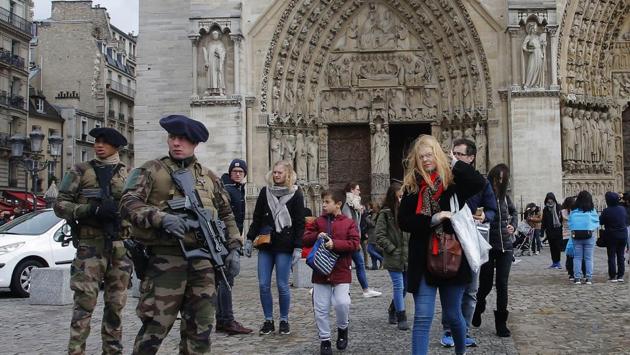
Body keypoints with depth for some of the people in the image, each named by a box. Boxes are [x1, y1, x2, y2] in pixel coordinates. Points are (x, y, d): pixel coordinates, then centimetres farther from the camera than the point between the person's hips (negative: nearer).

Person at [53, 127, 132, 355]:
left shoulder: (128, 174, 12)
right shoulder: (80, 171, 5)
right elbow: (60, 205, -1)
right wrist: (93, 210, -16)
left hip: (121, 247, 3)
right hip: (90, 246, -3)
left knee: (116, 304, 8)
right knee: (84, 303, -7)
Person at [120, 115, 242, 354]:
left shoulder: (209, 177, 17)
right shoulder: (151, 171, 4)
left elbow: (226, 215, 22)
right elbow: (128, 203, -8)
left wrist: (234, 248, 11)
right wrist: (161, 218, -23)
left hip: (203, 261, 4)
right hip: (166, 258, -4)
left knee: (200, 331, 10)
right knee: (154, 328, -4)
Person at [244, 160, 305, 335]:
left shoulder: (295, 194, 0)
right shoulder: (265, 191, 9)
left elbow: (300, 224, -3)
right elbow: (257, 218, 12)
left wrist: (298, 248, -9)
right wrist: (250, 239, 7)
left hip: (284, 247, -3)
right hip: (265, 245, 3)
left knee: (282, 285, 0)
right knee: (263, 285, 2)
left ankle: (284, 321, 16)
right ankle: (268, 321, 14)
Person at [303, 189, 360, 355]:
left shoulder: (349, 223, 0)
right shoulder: (318, 222, 8)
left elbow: (354, 243, -9)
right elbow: (305, 239, 7)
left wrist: (335, 244, -19)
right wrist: (317, 236, -13)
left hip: (341, 272, -3)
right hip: (320, 271, 3)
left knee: (342, 303, -15)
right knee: (320, 308, 3)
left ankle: (342, 329, 15)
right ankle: (324, 339, 18)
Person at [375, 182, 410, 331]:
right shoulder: (385, 214, -6)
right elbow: (380, 236, -7)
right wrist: (392, 249, -10)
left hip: (408, 257, 5)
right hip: (394, 257, -5)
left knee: (404, 286, 13)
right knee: (399, 287, -4)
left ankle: (392, 311, 33)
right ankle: (401, 318, 4)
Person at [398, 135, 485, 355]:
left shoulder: (453, 182, -1)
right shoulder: (411, 187, 2)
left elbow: (479, 183, -20)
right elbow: (403, 222, -4)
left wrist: (455, 163, -11)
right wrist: (431, 220, -16)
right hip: (423, 260, 0)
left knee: (453, 314, 15)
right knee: (422, 317, -3)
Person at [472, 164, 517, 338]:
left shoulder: (505, 197, 7)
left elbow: (514, 212, 25)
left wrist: (513, 225, 9)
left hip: (505, 247, 4)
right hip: (488, 247, -3)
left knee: (502, 285, 2)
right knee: (486, 285, 4)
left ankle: (501, 324, 9)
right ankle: (477, 309, 35)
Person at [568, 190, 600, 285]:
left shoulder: (573, 211, -1)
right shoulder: (592, 211, -4)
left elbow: (570, 223, 5)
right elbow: (597, 223, 7)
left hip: (576, 236, 1)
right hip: (589, 236, -1)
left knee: (577, 258, 6)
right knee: (588, 258, 5)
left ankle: (577, 277, 4)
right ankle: (588, 278, 4)